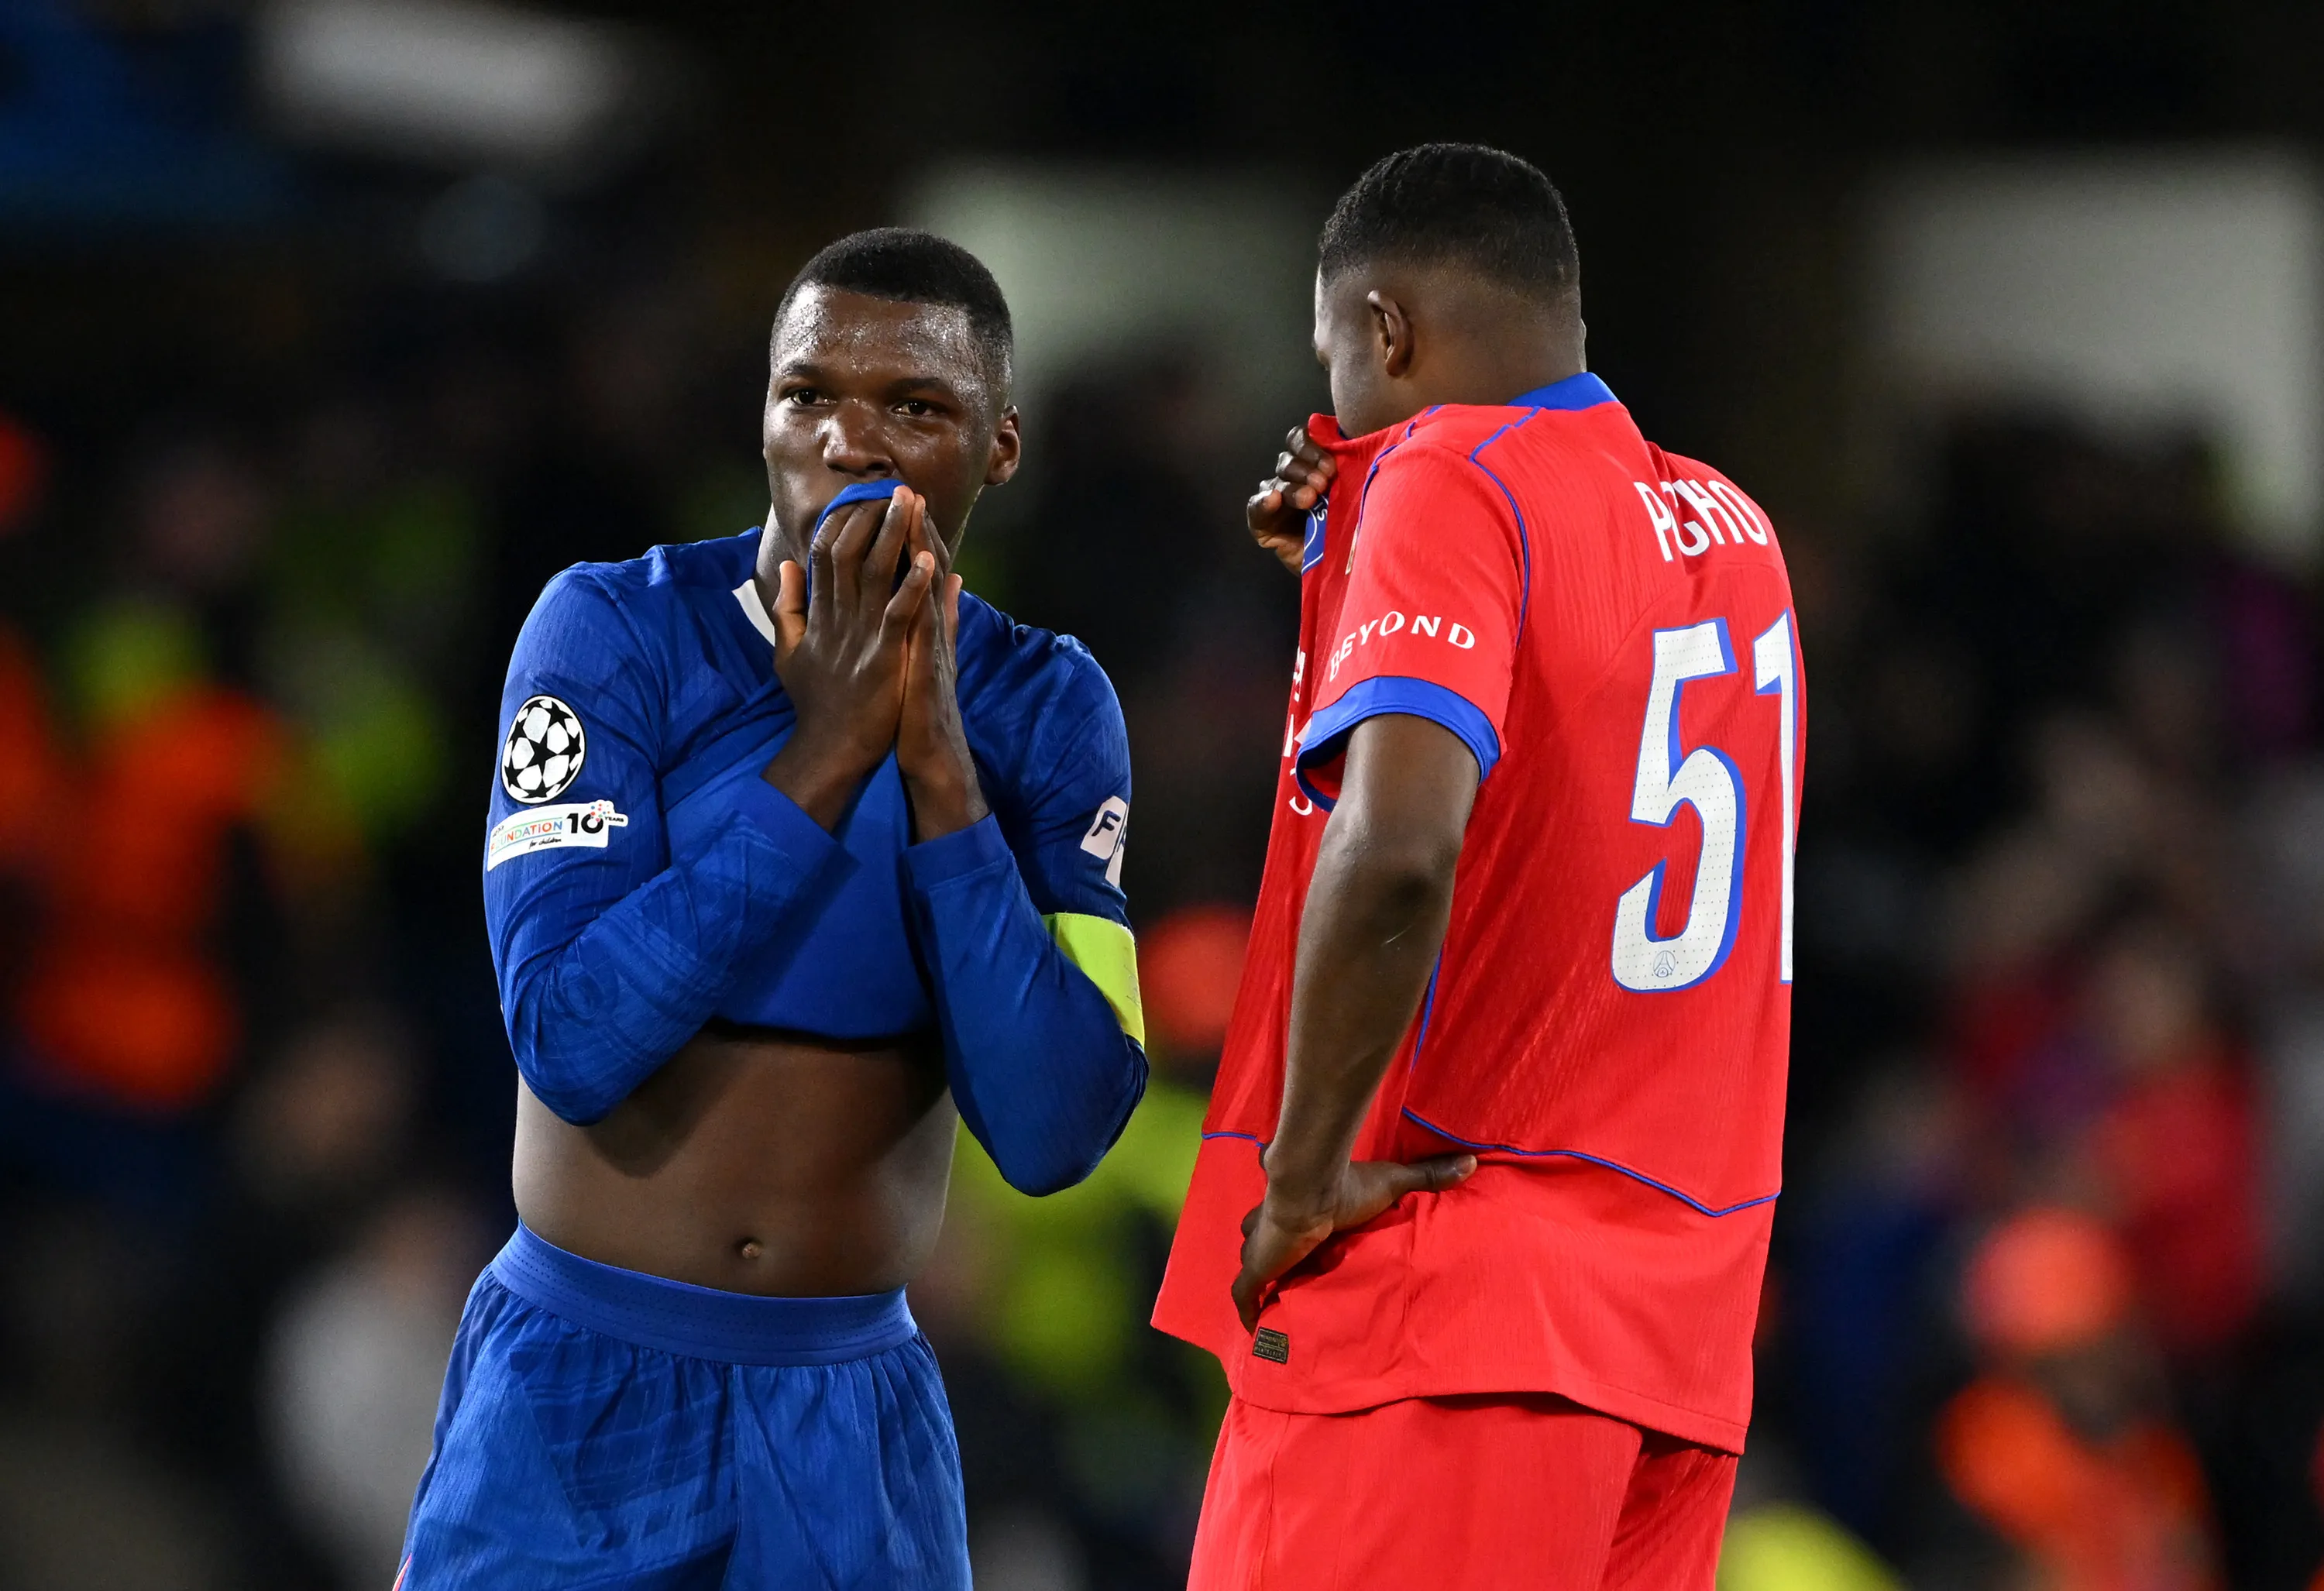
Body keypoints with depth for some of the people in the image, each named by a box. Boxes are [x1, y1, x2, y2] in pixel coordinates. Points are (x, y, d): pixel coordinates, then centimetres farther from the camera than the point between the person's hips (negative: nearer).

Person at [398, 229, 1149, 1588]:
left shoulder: (1043, 712, 0)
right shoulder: (617, 631, -7)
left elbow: (1056, 1133, -12)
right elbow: (572, 1044, -19)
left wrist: (938, 766, -18)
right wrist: (826, 756, -22)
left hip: (861, 1424, 2)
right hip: (577, 1402, -2)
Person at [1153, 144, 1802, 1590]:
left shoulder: (1452, 480, -10)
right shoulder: (1731, 530, 14)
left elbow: (1394, 849, -26)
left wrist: (1306, 1171, -16)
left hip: (1442, 1308, -8)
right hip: (1676, 1317, 8)